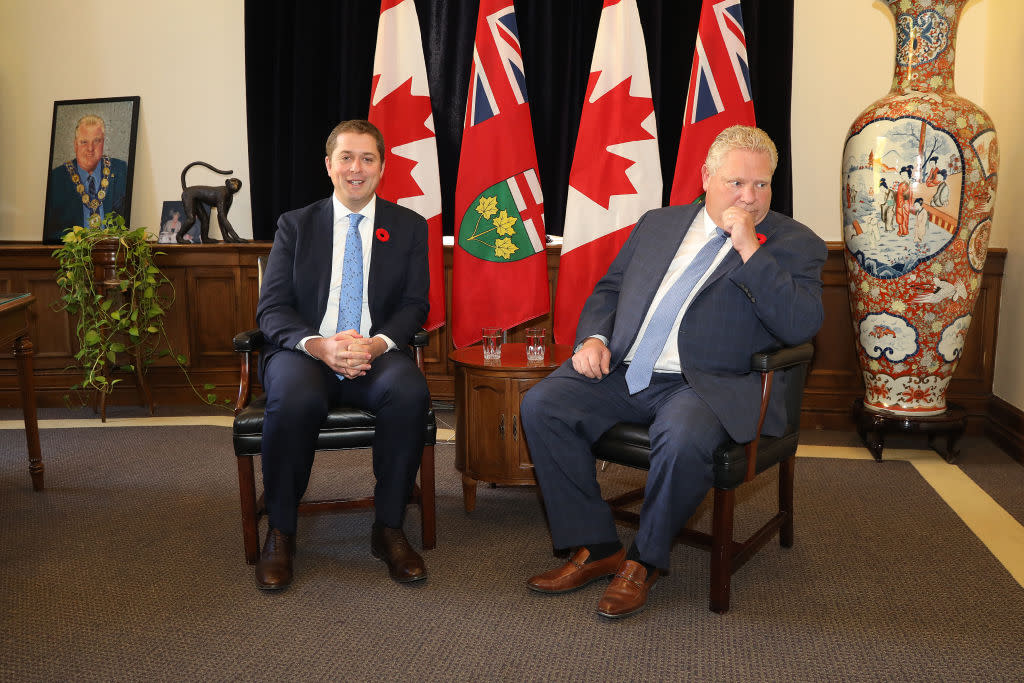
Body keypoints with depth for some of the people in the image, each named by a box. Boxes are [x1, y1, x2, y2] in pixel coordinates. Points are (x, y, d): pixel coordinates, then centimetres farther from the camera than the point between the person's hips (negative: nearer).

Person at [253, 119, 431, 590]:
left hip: (376, 354, 1)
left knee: (409, 392, -34)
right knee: (295, 399, -35)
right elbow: (272, 308, 3)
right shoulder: (295, 225, 12)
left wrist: (376, 343, -17)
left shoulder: (408, 227, 13)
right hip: (305, 350, 0)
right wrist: (319, 345, -18)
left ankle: (389, 529, -16)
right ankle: (280, 534, -13)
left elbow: (414, 305, 5)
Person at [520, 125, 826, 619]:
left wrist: (749, 249, -13)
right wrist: (593, 337, 1)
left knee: (683, 440, -36)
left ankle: (644, 559, -8)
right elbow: (608, 288, 22)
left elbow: (801, 326, -10)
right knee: (541, 406, -16)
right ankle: (595, 548, -4)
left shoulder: (795, 244, 5)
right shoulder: (657, 223, 19)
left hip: (707, 384, -4)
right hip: (621, 370, 5)